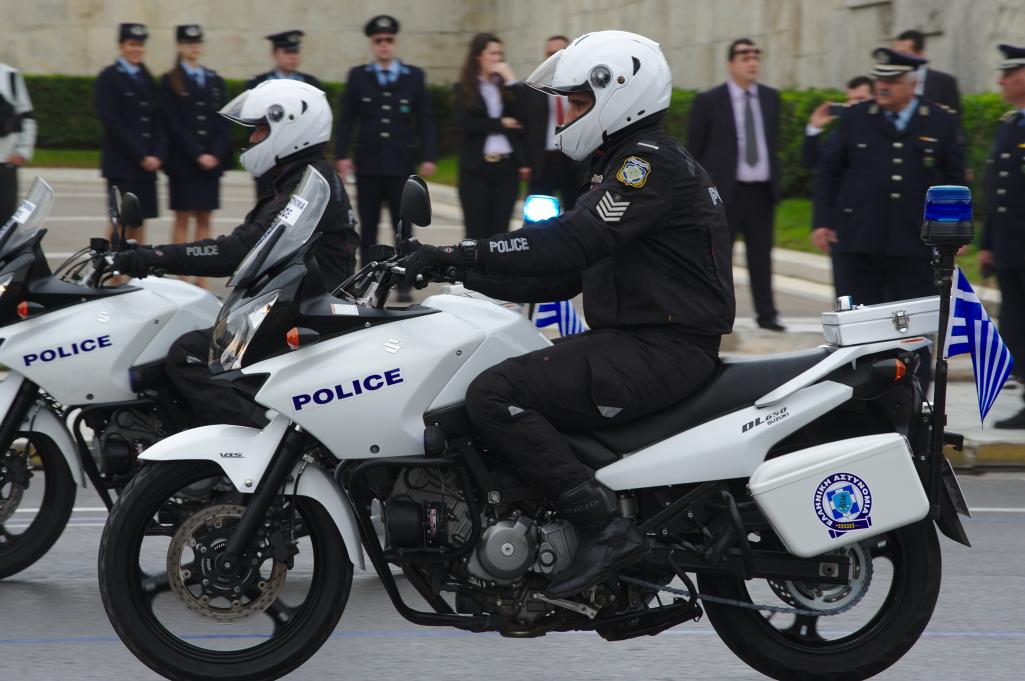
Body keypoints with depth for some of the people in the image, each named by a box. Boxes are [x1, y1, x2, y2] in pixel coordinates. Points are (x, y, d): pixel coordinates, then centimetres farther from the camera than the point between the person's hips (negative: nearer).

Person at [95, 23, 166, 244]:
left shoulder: (147, 79, 16)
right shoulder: (109, 78, -3)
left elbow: (158, 121, 14)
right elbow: (112, 122, -10)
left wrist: (157, 155, -2)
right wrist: (141, 156, -13)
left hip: (148, 163, 6)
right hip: (122, 163, -6)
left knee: (140, 221, 5)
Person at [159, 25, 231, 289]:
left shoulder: (215, 81, 13)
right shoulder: (170, 81, 0)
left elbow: (223, 122, 8)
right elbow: (174, 125, -7)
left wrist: (216, 155, -6)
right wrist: (197, 155, -13)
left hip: (212, 161, 4)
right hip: (183, 162, -4)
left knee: (204, 219, 4)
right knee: (183, 219, -1)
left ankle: (201, 280, 6)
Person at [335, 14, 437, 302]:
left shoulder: (414, 76, 6)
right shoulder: (358, 76, 7)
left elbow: (425, 119, 5)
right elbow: (345, 119, 6)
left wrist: (429, 157, -2)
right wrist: (341, 155, -4)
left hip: (401, 163, -1)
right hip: (368, 164, 1)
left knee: (403, 226, -1)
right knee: (368, 226, 4)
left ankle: (404, 285, 2)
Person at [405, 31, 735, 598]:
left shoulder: (652, 162, -11)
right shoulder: (621, 167, 22)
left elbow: (573, 243, -24)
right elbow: (566, 273, 19)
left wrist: (462, 253, -23)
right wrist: (464, 272, 11)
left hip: (660, 352, -11)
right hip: (632, 341, 11)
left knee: (494, 395, -21)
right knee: (489, 383, 14)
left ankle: (604, 528, -24)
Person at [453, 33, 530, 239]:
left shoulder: (507, 86, 9)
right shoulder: (464, 89, 2)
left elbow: (520, 121, -2)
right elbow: (466, 124, -9)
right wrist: (500, 124, -5)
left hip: (506, 167, 2)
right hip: (476, 168, -2)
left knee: (499, 231, 3)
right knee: (476, 232, -1)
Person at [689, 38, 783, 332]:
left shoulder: (770, 97, 11)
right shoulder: (709, 101, -3)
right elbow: (694, 150, 0)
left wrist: (776, 180, 15)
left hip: (762, 190, 4)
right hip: (726, 191, -4)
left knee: (762, 255, 5)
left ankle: (766, 314, 10)